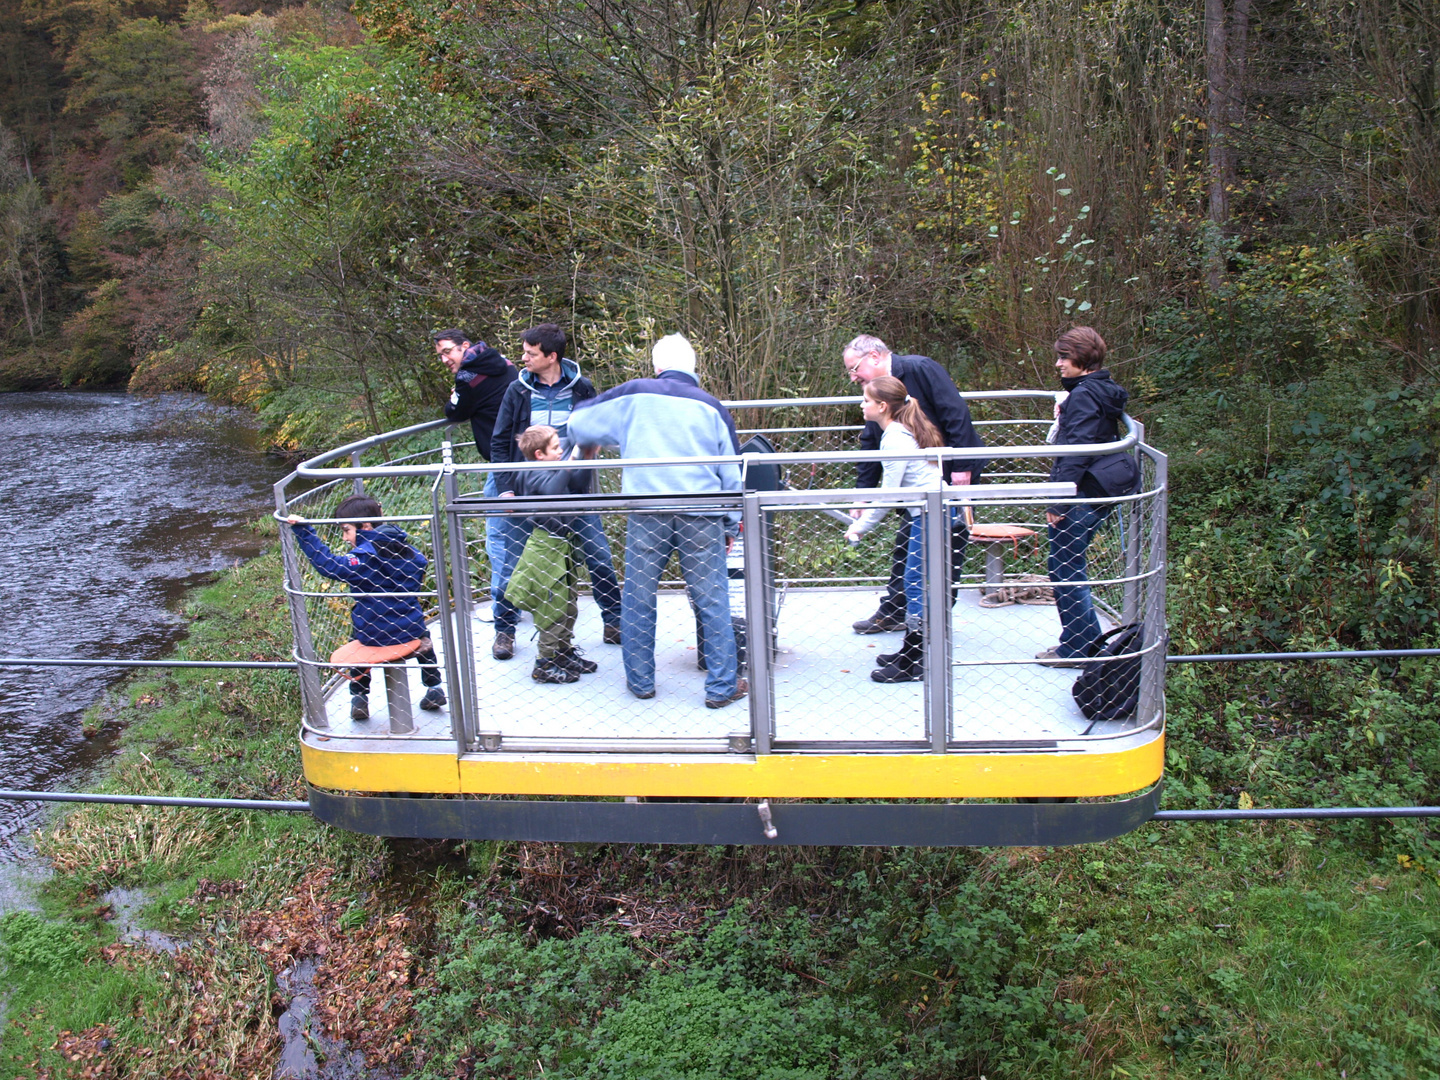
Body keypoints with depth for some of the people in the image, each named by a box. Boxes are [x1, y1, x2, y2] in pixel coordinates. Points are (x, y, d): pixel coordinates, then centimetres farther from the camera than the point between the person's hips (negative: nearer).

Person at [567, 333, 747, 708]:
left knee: (638, 599, 11)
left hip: (647, 511, 0)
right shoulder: (711, 406, 10)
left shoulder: (634, 395, 7)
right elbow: (732, 472, 13)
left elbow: (579, 424, 15)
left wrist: (589, 445, 37)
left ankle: (640, 680, 20)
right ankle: (722, 686, 10)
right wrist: (730, 524, 21)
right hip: (701, 516, 1)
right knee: (712, 601, 5)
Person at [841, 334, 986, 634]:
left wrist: (961, 466, -23)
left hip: (958, 473, -7)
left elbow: (957, 414, -21)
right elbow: (870, 448, 9)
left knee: (950, 544, 1)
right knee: (905, 543, 9)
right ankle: (892, 612, 18)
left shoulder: (920, 370, -17)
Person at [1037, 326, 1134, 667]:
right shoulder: (1104, 390, 14)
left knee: (1064, 569, -2)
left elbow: (1077, 452, -21)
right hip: (1098, 493, 10)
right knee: (1069, 567, 17)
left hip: (1082, 495, -10)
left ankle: (1077, 649, 5)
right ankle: (1083, 641, 25)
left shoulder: (1084, 395, -16)